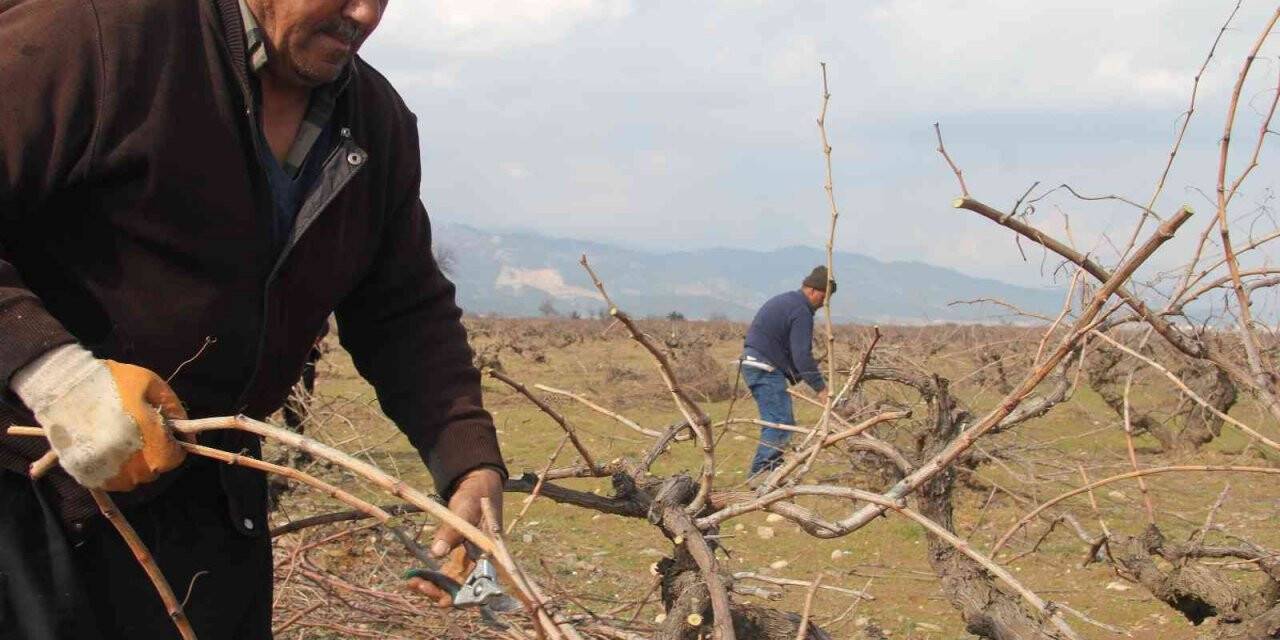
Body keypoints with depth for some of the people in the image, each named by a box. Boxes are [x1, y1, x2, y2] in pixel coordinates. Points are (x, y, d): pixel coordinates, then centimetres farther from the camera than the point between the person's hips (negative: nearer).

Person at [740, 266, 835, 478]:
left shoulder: (783, 301, 20)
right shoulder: (801, 312, -14)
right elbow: (802, 355, -19)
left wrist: (794, 377, 20)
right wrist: (820, 388, -17)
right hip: (765, 369, -11)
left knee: (784, 421, 14)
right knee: (779, 423, -12)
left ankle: (773, 468, 17)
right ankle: (760, 473, -17)